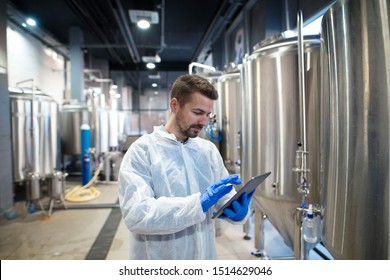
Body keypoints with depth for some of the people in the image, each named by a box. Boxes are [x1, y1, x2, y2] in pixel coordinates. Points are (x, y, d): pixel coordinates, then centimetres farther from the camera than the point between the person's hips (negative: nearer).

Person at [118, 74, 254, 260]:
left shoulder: (209, 150, -1)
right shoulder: (142, 150, -16)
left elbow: (226, 197, 0)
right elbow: (136, 214, -27)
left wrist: (238, 210, -21)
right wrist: (199, 203, -32)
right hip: (159, 259, -4)